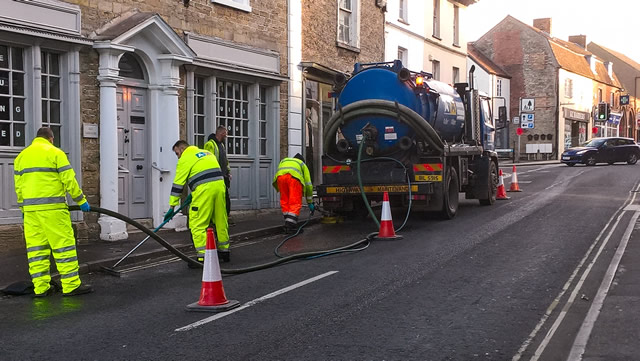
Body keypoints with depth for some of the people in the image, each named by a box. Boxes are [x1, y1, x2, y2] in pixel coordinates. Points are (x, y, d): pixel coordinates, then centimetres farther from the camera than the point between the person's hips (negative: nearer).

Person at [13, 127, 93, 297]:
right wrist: (81, 200, 1)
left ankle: (40, 287, 7)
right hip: (52, 207, -6)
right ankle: (71, 285, -4)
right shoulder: (55, 153, -1)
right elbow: (69, 180, -7)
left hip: (30, 209, 6)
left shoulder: (21, 156, 16)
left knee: (36, 247, 7)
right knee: (64, 244, -4)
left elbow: (19, 186, 15)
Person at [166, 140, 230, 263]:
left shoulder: (185, 159, 3)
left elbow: (178, 184, 1)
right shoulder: (206, 152, 26)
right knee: (221, 221, 16)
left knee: (198, 224, -1)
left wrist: (172, 206, 4)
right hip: (220, 185, 7)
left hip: (204, 189, -7)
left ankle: (202, 256, -6)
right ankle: (224, 252, 26)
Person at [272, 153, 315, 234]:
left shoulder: (283, 161, 44)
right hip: (294, 177, -3)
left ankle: (287, 226, 14)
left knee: (285, 202, 13)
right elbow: (308, 184, 33)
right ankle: (291, 227, -9)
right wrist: (310, 202, 38)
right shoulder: (303, 165, 37)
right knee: (295, 203, 0)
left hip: (280, 176, 3)